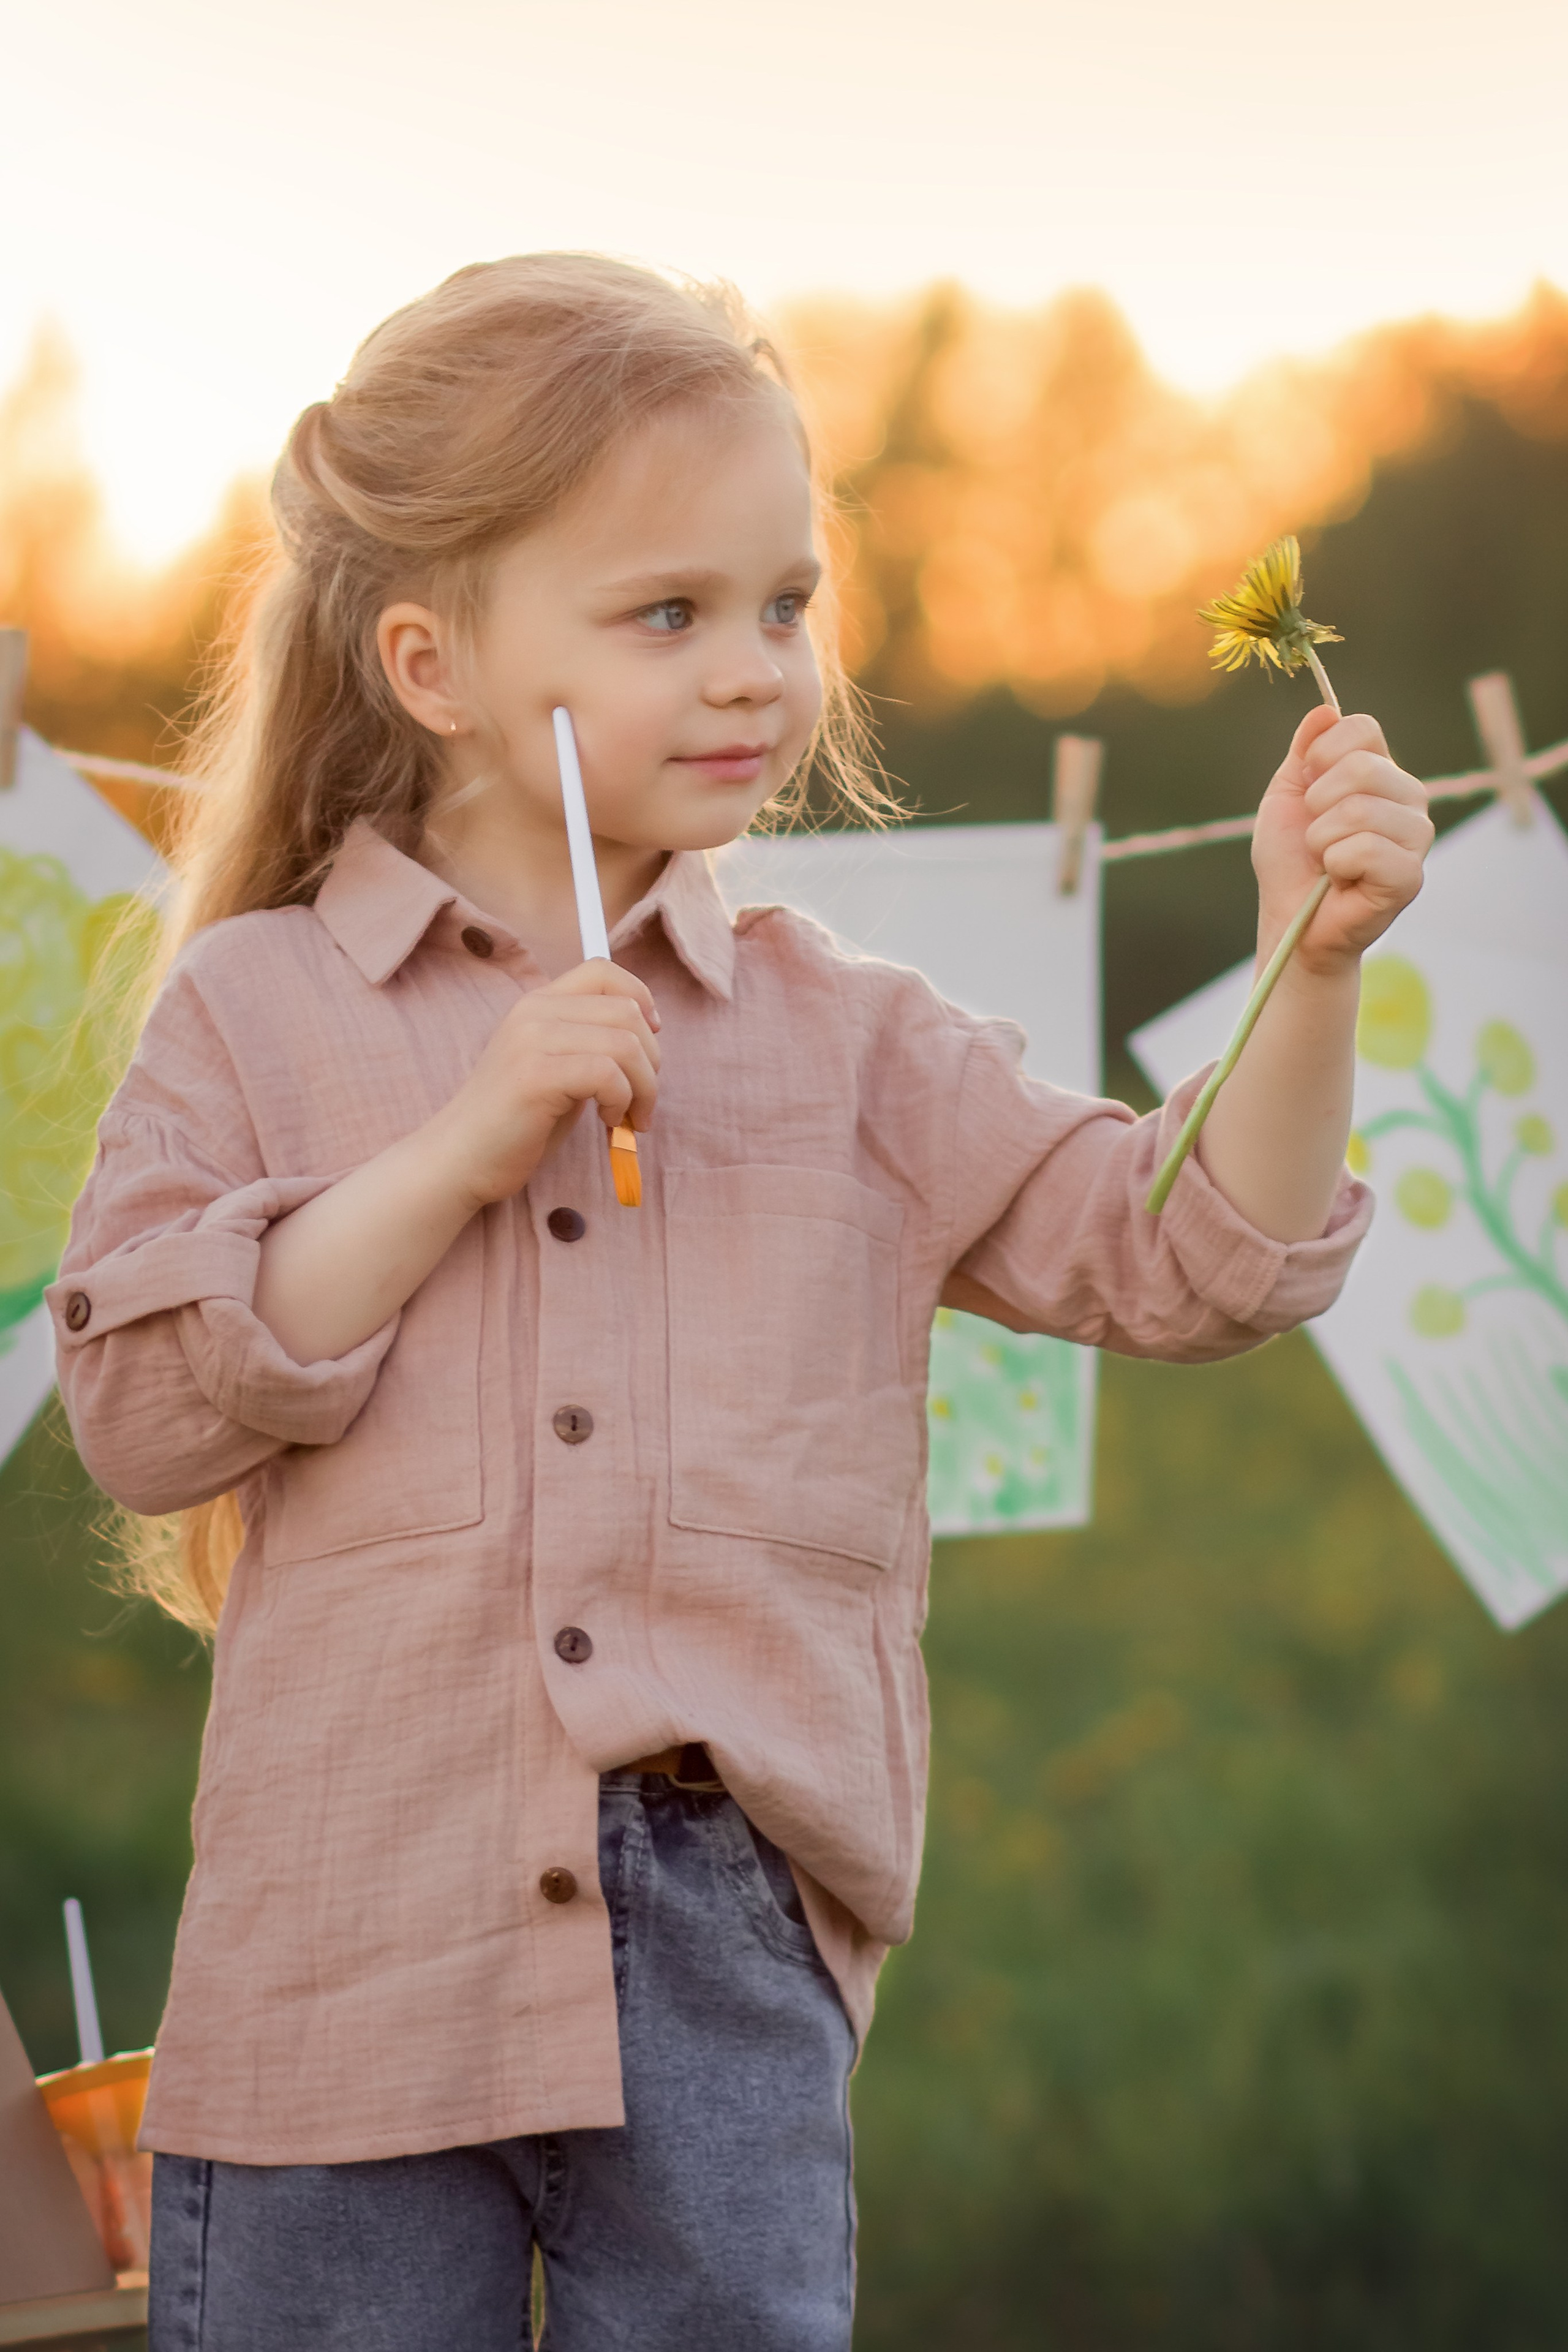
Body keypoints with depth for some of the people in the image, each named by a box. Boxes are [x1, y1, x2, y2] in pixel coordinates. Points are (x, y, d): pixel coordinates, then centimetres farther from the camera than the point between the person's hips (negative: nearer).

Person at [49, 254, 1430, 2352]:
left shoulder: (840, 1039, 8)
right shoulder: (261, 1007, 4)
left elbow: (1185, 1256, 4)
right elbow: (142, 1408, -6)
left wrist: (1308, 966, -11)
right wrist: (461, 1150, -12)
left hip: (728, 1960, 2)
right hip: (356, 1942, -1)